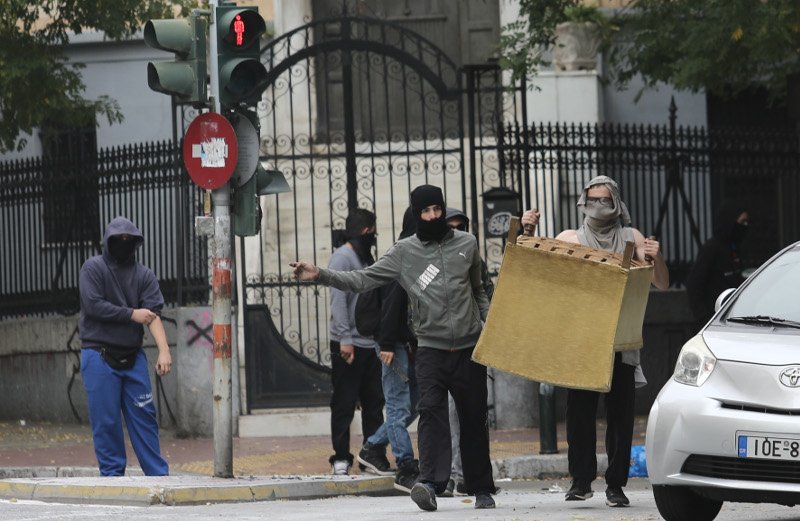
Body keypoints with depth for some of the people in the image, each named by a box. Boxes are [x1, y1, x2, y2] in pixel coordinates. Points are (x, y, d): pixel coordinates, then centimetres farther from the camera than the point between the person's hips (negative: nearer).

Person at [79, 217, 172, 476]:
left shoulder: (144, 275, 7)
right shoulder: (94, 268, -1)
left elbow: (153, 314, -5)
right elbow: (93, 305, -13)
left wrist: (164, 350, -20)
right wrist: (132, 314, -9)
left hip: (132, 356, 3)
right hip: (99, 355, -3)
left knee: (144, 416, 3)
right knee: (106, 420, -2)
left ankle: (158, 474, 7)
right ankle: (112, 473, 6)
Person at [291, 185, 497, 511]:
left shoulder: (466, 244, 8)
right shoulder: (405, 252, 3)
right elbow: (364, 280, -1)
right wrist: (320, 276, -12)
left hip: (469, 348, 1)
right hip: (431, 348, -1)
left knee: (474, 420, 5)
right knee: (431, 411, -18)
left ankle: (481, 489, 14)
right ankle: (431, 484, -28)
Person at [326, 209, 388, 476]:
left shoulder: (365, 258, 18)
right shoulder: (342, 257, -8)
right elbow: (338, 300, -16)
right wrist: (345, 339, -22)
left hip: (370, 343, 8)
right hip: (348, 345, -8)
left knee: (374, 403, 6)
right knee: (344, 404, -2)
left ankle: (374, 454, 9)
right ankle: (341, 458, 2)